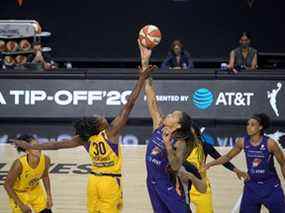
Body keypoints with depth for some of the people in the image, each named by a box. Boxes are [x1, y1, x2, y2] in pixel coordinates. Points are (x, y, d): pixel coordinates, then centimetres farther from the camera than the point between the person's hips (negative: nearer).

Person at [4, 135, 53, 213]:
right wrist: (21, 205, -21)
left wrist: (49, 196, -2)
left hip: (36, 190, 4)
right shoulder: (19, 164, -35)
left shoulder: (45, 159, -23)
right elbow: (7, 186, -23)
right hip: (18, 193, -4)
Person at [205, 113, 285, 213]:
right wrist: (210, 164, -2)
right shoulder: (243, 142, -7)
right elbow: (228, 156, 8)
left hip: (271, 186, -3)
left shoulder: (270, 143, -17)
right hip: (251, 186, 3)